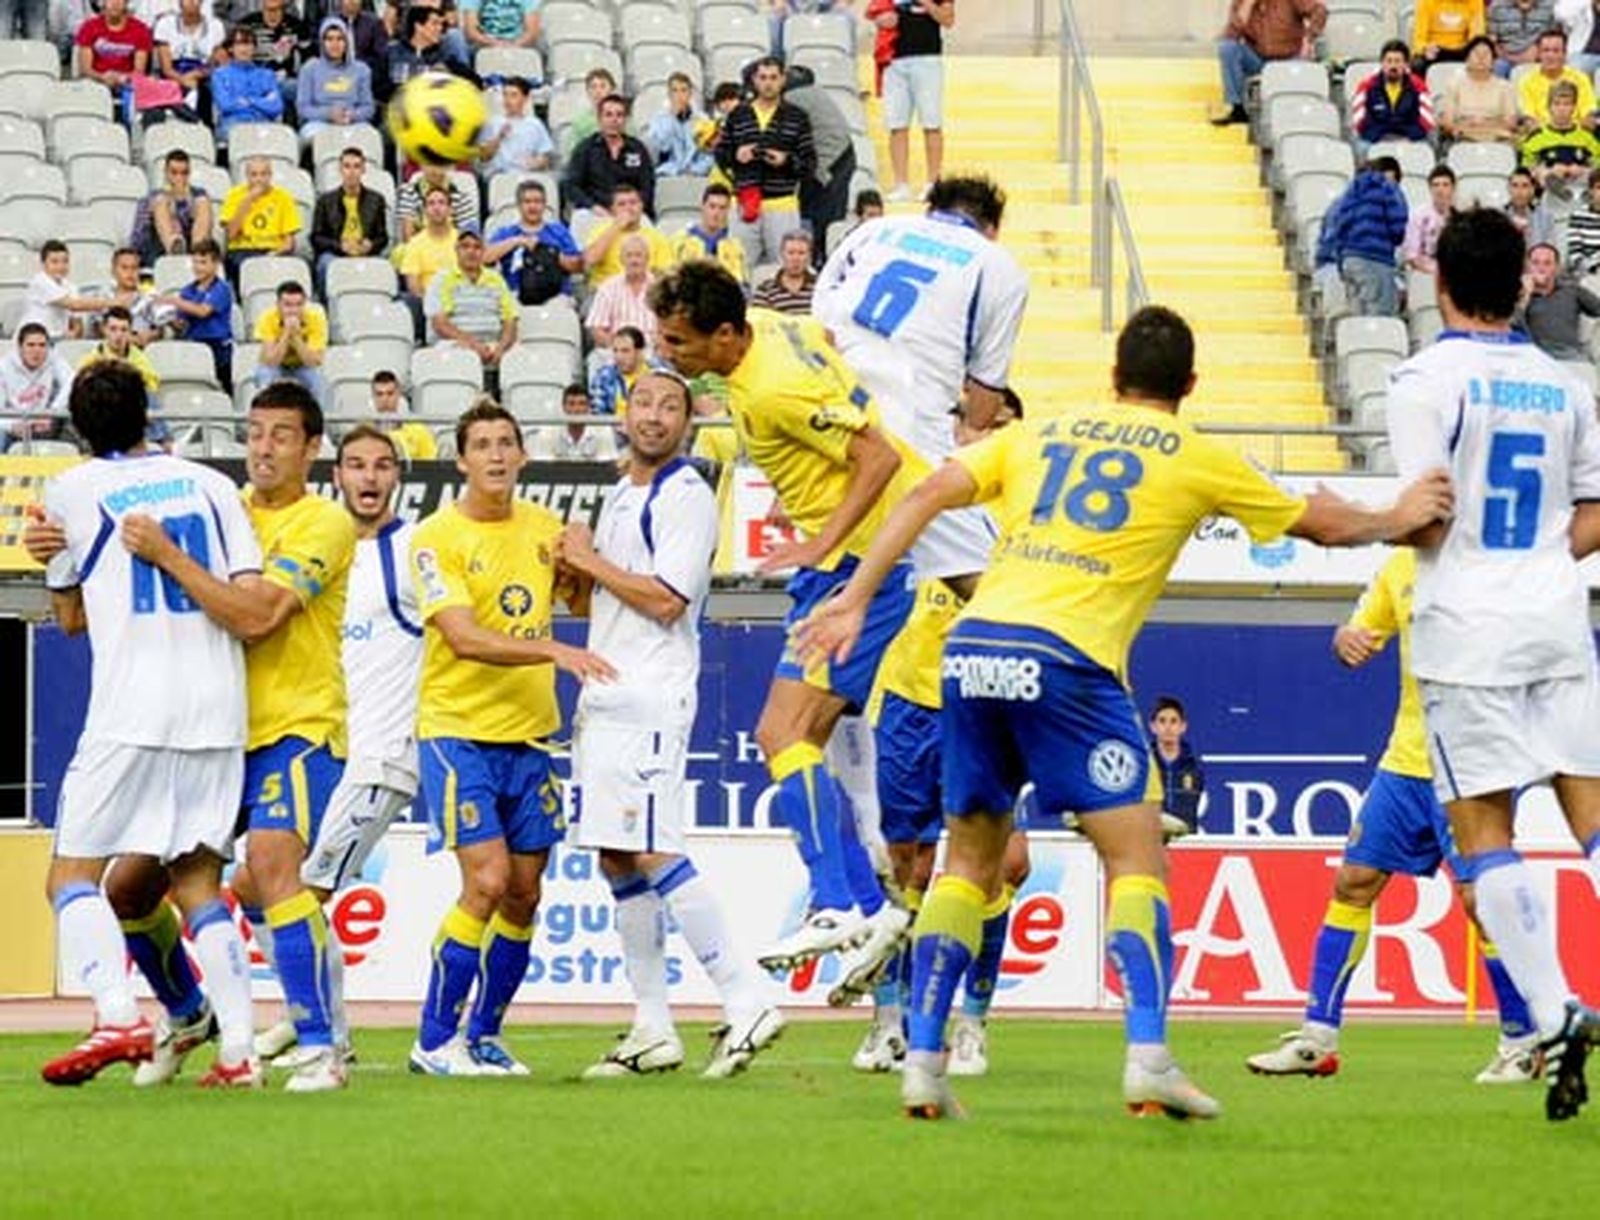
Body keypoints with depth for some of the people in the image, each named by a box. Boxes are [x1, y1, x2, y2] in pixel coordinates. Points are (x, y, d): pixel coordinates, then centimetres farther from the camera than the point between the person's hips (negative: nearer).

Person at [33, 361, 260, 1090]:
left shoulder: (71, 493, 3)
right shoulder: (210, 484, 10)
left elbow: (69, 617, 14)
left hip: (130, 715, -4)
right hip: (218, 714, 4)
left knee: (73, 874, 0)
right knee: (197, 883, 11)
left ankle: (117, 1015, -23)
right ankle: (237, 1049, 0)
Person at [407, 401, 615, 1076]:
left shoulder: (544, 529, 7)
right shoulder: (436, 539, -10)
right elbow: (466, 639, -21)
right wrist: (554, 651, -33)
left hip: (530, 732, 6)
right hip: (458, 731, -6)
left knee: (523, 893, 6)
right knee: (487, 881, -15)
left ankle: (484, 1036, 20)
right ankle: (435, 1040, -6)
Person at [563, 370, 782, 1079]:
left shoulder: (686, 496, -10)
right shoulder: (622, 495, 19)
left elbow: (667, 600, -18)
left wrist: (590, 562, -8)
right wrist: (576, 570, 3)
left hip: (650, 697, -10)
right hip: (605, 696, 10)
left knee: (655, 855, -16)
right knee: (617, 861, 7)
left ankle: (745, 1004, -16)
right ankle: (652, 1030, 10)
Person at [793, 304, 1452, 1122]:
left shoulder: (1038, 434, 20)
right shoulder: (1195, 459, 11)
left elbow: (927, 495, 9)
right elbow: (1324, 526, 23)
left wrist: (854, 600, 8)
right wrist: (1400, 519, 43)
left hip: (972, 648, 4)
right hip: (1064, 658, -4)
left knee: (969, 862, 15)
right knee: (1136, 858, 2)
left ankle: (922, 1060, 6)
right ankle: (1148, 1057, -13)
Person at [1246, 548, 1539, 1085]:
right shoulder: (1401, 565, 9)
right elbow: (1361, 631, 18)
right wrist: (1346, 640, -5)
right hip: (1405, 758, 6)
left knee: (1479, 895, -10)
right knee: (1353, 881, 5)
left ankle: (1522, 1042, 5)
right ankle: (1317, 1038, 12)